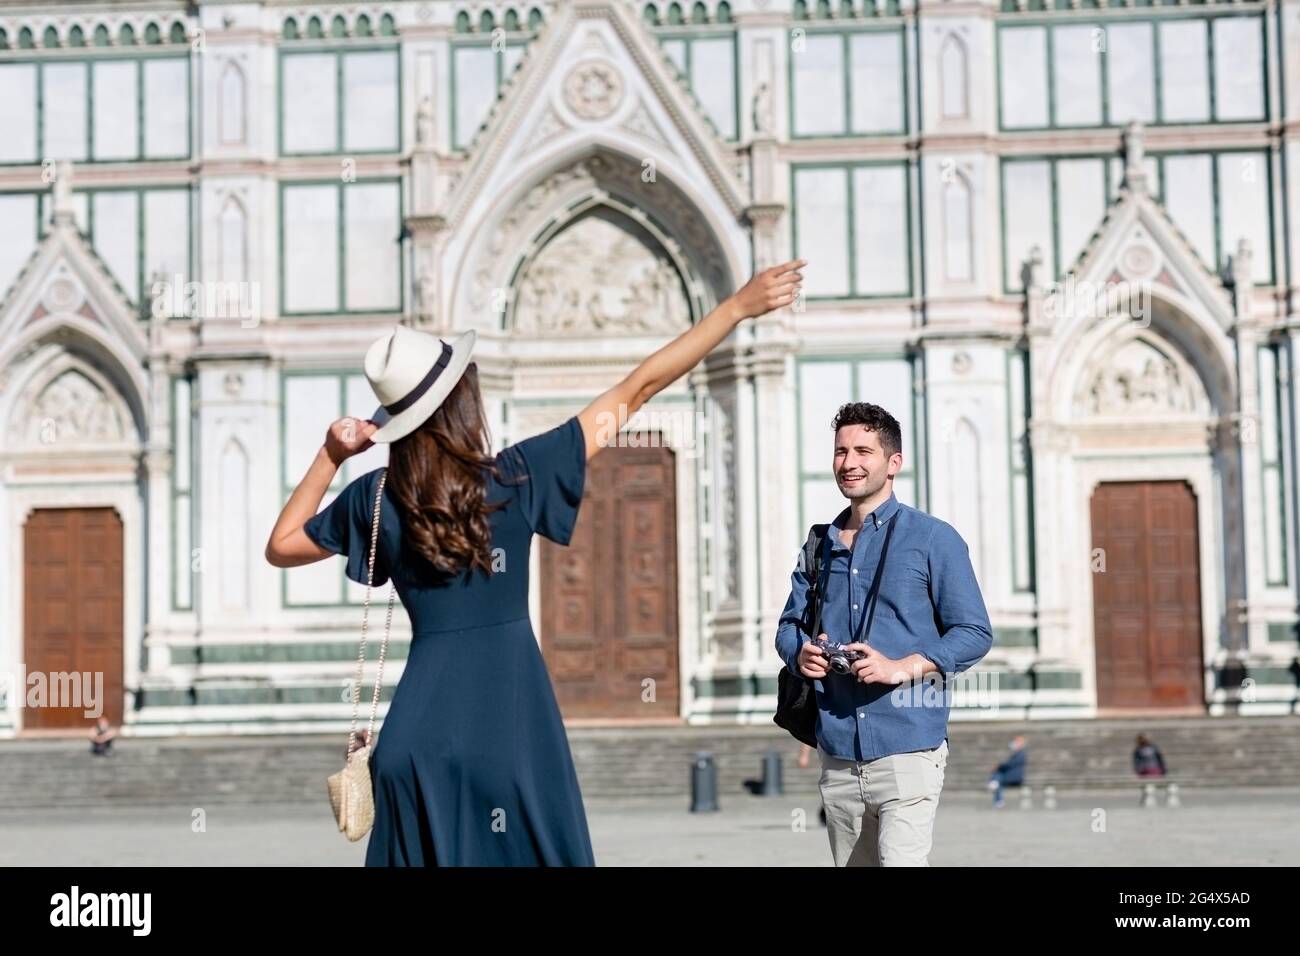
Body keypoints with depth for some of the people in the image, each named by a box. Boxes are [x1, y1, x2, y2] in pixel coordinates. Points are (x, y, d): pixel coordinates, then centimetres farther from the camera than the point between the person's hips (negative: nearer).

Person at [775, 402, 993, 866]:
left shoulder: (933, 539, -1)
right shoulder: (821, 544, 16)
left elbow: (975, 633, -3)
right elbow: (789, 624, 20)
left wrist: (902, 667, -17)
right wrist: (800, 653, -4)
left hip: (907, 751, -5)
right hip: (837, 754, 6)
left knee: (901, 860, -18)